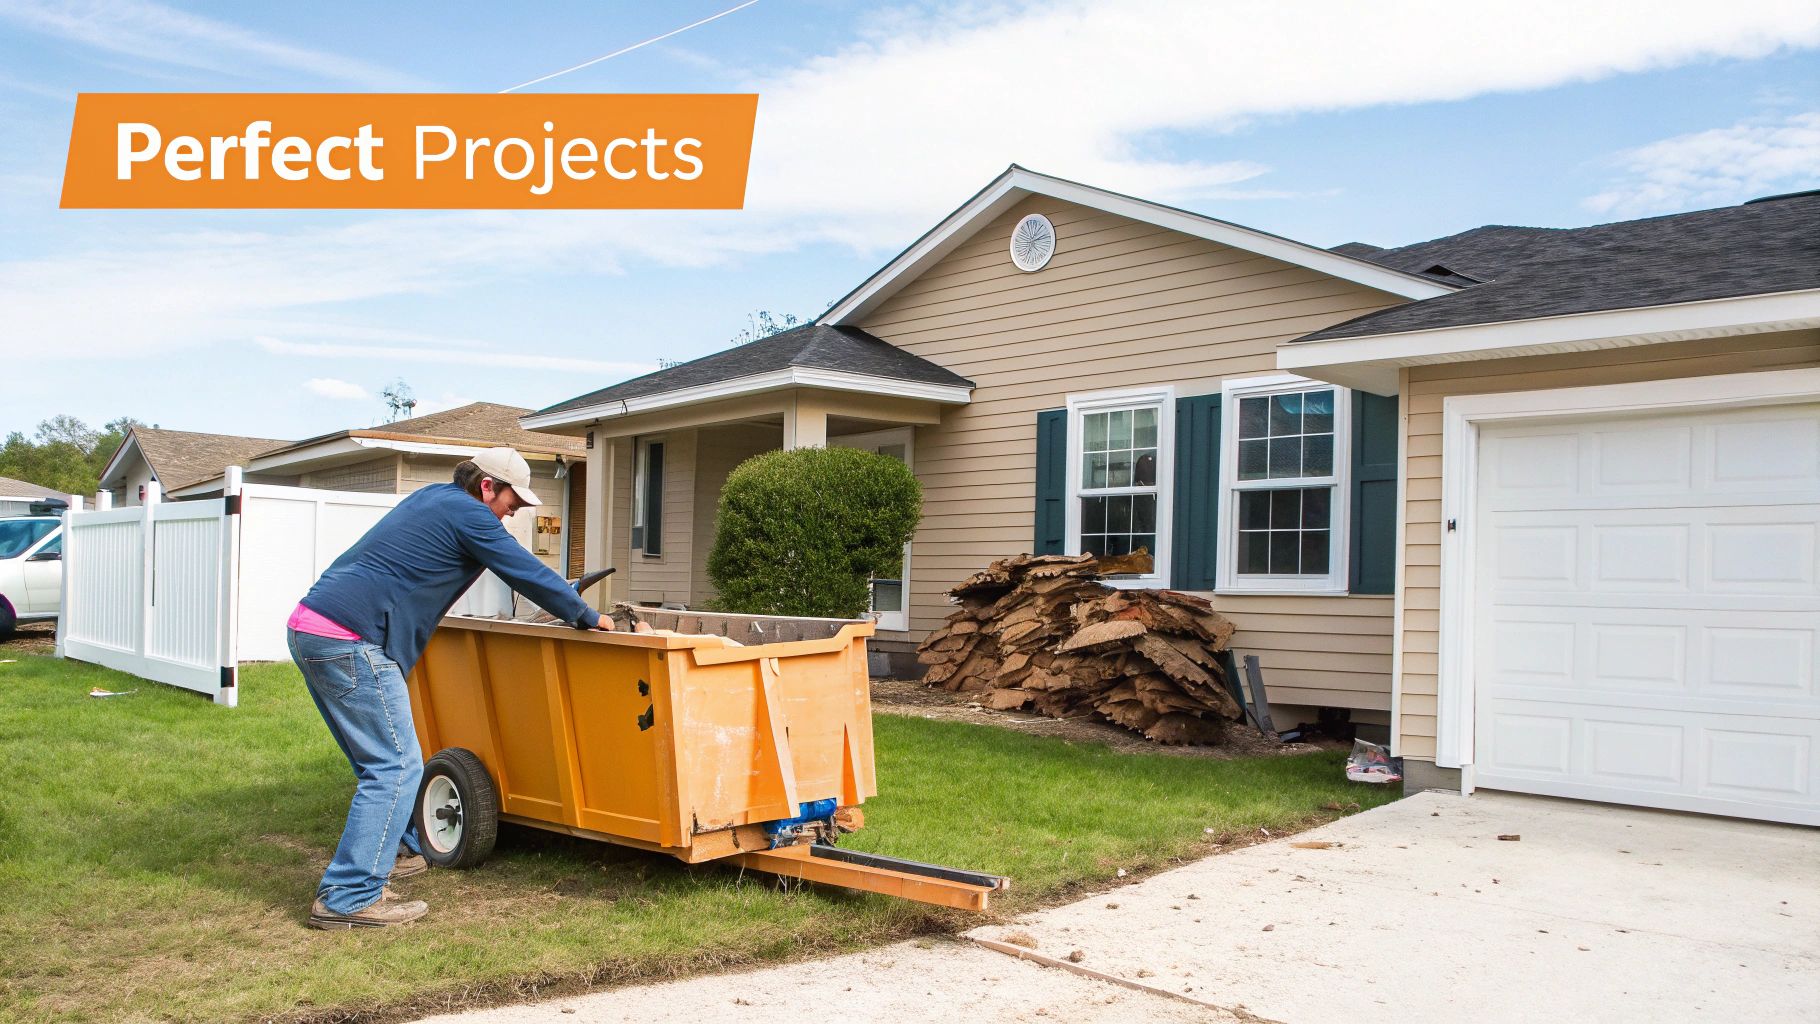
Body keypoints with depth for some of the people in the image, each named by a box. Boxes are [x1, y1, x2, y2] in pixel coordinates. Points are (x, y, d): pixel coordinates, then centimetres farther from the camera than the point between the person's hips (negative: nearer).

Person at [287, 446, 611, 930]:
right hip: (351, 644, -10)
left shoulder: (433, 498, 22)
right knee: (396, 767, -7)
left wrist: (565, 600, 42)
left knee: (377, 759, 21)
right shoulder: (468, 515, -6)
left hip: (310, 628, 10)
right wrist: (588, 617, 10)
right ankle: (349, 898, -7)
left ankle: (400, 850, 35)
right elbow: (527, 573, -3)